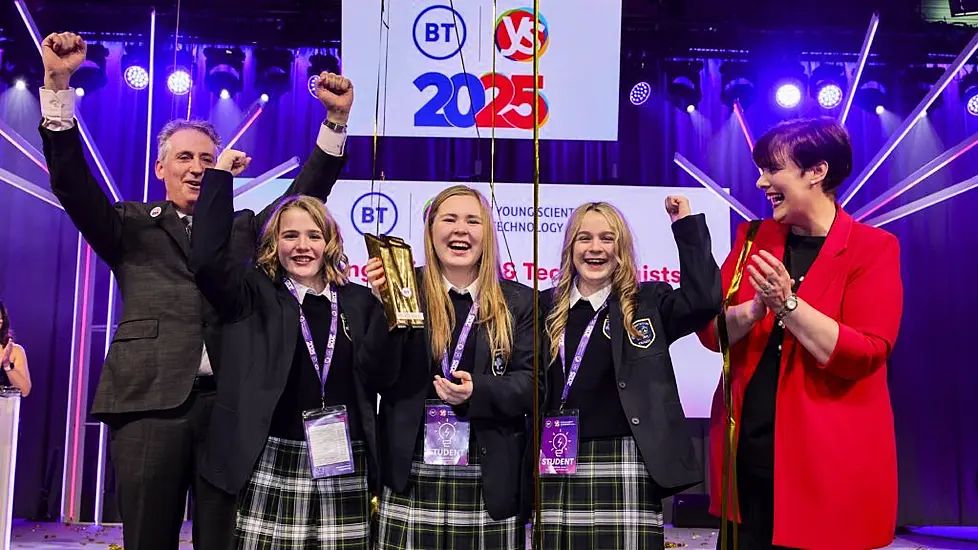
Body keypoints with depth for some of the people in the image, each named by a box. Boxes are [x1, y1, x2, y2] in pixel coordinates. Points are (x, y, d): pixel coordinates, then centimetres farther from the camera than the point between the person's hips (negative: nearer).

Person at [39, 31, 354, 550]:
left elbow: (306, 193, 14)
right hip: (149, 399, -1)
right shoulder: (132, 226, 15)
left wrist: (335, 119, 4)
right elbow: (73, 182, 3)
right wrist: (57, 85, -7)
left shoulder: (246, 228, 20)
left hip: (232, 403, 2)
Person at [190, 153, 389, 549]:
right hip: (274, 467, -2)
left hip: (346, 469, 2)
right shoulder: (255, 296, 5)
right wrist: (220, 175, -6)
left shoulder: (359, 302, 11)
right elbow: (207, 258, -13)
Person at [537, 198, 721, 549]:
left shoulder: (647, 302, 6)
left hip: (625, 466, -2)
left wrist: (686, 226, -8)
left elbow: (703, 299, -11)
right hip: (558, 469, 2)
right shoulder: (546, 307, 11)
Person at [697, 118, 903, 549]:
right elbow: (711, 332, 3)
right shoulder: (753, 237, 8)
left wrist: (786, 303, -22)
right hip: (746, 451, 4)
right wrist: (754, 309, -17)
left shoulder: (872, 248, -6)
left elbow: (866, 353, -15)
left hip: (828, 458, -4)